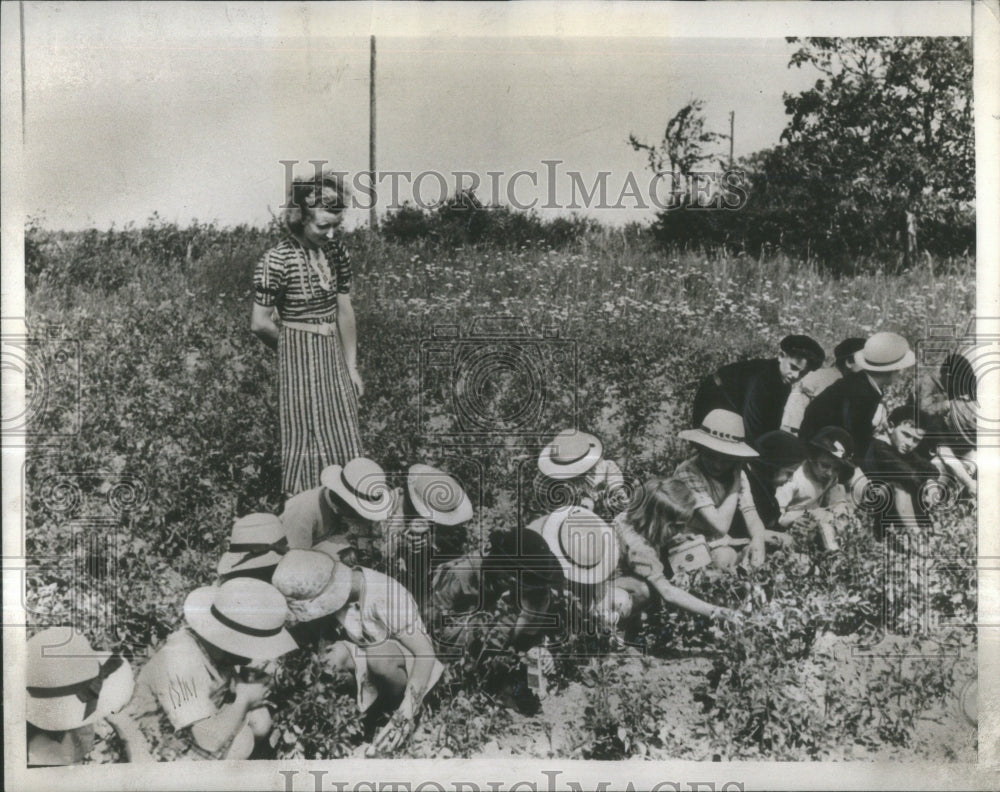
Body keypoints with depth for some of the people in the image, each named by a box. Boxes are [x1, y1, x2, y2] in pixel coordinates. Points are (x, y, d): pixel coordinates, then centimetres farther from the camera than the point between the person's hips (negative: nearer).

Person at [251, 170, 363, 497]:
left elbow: (345, 313, 6)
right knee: (308, 443, 5)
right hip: (300, 363, -6)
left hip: (335, 359, 6)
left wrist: (351, 367, 7)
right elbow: (260, 324, -13)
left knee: (343, 442, 14)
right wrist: (295, 348, 2)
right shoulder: (276, 261, -18)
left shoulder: (336, 252, 1)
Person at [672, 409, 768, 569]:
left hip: (730, 545, 7)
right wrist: (735, 486, -18)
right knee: (725, 557, -33)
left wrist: (758, 539, -27)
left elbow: (751, 514, -5)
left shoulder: (736, 473, 2)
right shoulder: (687, 473, -20)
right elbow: (720, 526, -23)